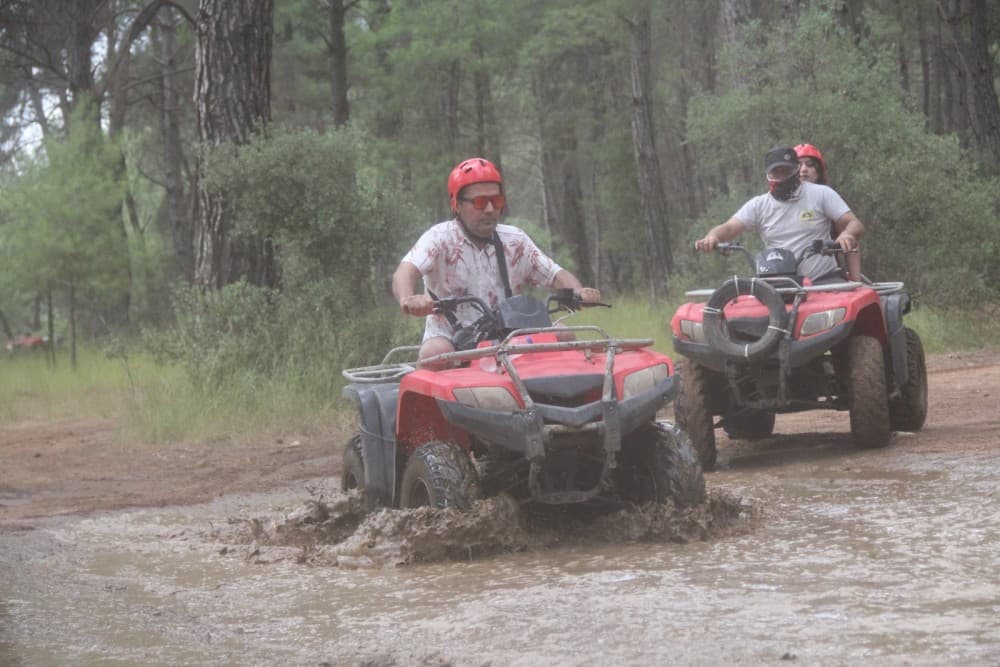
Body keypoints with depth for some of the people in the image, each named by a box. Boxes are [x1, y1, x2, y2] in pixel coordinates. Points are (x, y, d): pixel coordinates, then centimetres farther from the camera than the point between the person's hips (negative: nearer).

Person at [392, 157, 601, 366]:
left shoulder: (514, 240, 10)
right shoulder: (440, 238, -4)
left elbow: (555, 274, 8)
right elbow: (405, 272, -21)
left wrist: (579, 292, -17)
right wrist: (407, 300, -46)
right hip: (450, 340, -4)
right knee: (435, 352, -37)